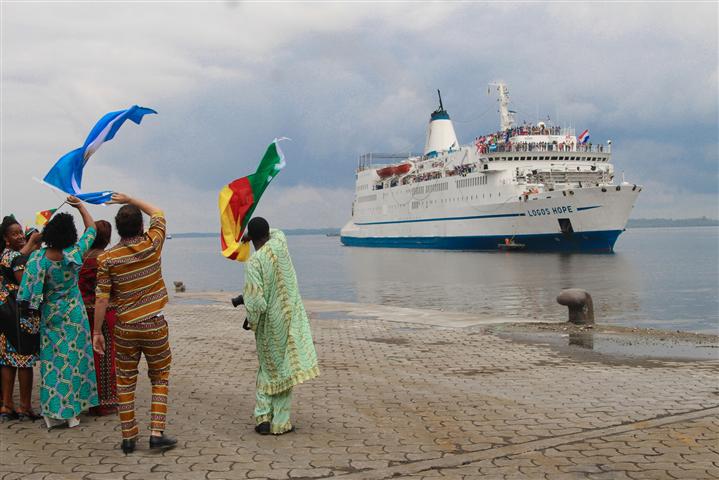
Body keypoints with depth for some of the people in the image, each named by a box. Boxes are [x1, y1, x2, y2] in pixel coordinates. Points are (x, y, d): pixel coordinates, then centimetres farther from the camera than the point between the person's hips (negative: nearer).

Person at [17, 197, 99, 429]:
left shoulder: (38, 258, -14)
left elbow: (31, 289, -12)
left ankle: (52, 413, 11)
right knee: (75, 358, 7)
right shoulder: (75, 254, -16)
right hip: (74, 314, -1)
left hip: (50, 313, 1)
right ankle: (72, 413, 10)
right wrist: (80, 206, 8)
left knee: (52, 361, 8)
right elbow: (91, 228, -2)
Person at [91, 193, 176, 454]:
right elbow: (158, 213, 11)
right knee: (160, 378, 13)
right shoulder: (152, 245, -7)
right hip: (154, 325, -1)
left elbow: (102, 298, -7)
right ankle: (157, 432, 5)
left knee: (125, 381, 12)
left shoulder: (106, 258, -7)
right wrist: (130, 200, 18)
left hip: (125, 328, 1)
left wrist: (97, 331, 1)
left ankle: (129, 437, 16)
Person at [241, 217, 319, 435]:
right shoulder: (279, 243, -6)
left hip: (268, 324, -2)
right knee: (285, 368, 5)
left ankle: (263, 417, 13)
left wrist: (252, 321, -3)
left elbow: (255, 301, -20)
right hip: (290, 319, 2)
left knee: (267, 368, 17)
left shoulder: (254, 263, -16)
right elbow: (276, 232, 22)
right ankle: (280, 422, 7)